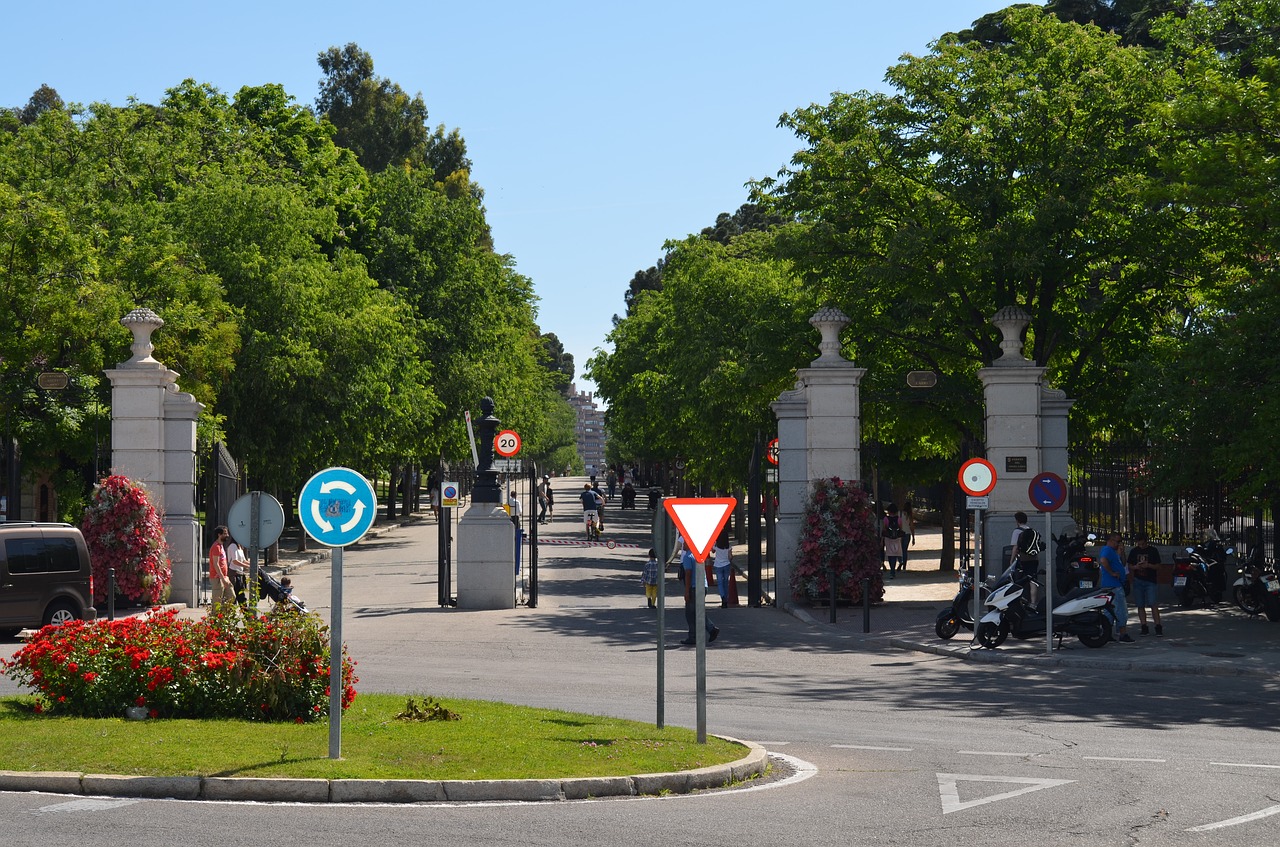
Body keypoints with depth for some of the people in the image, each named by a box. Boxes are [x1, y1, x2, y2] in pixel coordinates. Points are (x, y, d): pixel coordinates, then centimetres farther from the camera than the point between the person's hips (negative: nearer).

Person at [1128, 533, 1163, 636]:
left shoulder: (1153, 551, 2)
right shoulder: (1134, 551, 9)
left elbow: (1158, 566, 2)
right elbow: (1129, 567, 13)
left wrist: (1148, 565, -17)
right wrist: (1135, 567, -10)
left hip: (1150, 581, -3)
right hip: (1138, 581, 3)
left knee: (1153, 604, -12)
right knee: (1140, 606, 3)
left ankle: (1158, 627, -11)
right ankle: (1144, 628, 8)